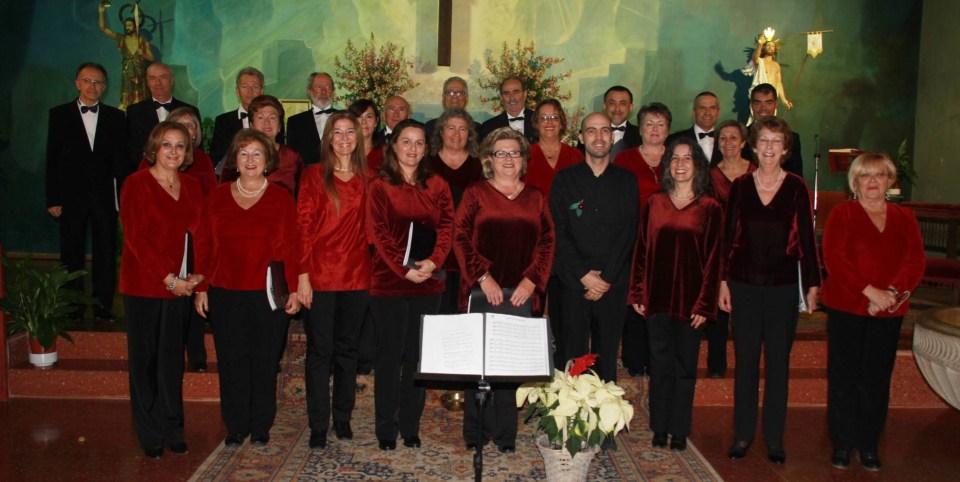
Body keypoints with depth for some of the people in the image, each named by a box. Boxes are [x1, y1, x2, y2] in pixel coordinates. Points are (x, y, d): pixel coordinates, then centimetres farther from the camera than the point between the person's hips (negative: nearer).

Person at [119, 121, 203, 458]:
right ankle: (150, 434, 19)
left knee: (173, 358, 9)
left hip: (179, 285, 4)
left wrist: (199, 273, -10)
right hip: (143, 285, -4)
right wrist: (168, 278, -15)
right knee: (145, 358, 7)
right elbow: (136, 238, -12)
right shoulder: (136, 184, -6)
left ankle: (172, 429, 22)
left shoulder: (191, 186, 8)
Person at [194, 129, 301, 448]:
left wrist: (294, 289, -7)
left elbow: (291, 247, -1)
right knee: (231, 362, 6)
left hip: (269, 294, -2)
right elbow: (204, 245, 7)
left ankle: (260, 427, 20)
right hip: (225, 293, 2)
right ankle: (235, 427, 20)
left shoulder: (281, 199, 2)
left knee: (265, 361, 5)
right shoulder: (217, 197, 7)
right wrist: (201, 288, 2)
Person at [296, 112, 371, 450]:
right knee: (320, 350, 3)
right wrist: (302, 274, -11)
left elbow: (369, 227, 11)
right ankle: (318, 426, 12)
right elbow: (303, 226, -5)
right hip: (320, 275, -3)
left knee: (347, 348, 12)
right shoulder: (315, 175, -1)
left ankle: (343, 417, 25)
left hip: (356, 276, 3)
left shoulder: (365, 178, 8)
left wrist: (372, 268, 2)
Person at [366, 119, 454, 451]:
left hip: (428, 284, 3)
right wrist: (404, 269, -18)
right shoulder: (380, 187, 1)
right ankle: (386, 430, 15)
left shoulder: (437, 186, 9)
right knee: (390, 356, 4)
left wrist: (433, 262, -15)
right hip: (389, 283, -2)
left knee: (418, 356, 8)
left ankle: (411, 427, 20)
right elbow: (378, 233, -7)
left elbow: (447, 227, 2)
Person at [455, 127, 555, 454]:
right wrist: (483, 277, -13)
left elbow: (547, 243, 7)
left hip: (522, 295, 2)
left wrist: (531, 280, -7)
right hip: (482, 292, -2)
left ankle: (505, 433, 15)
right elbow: (461, 239, -3)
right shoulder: (475, 194, 5)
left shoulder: (536, 198, 12)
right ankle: (476, 432, 14)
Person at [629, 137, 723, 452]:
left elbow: (713, 259, -3)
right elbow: (642, 250, 6)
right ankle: (660, 428, 21)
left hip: (690, 298, -2)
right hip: (657, 296, 2)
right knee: (660, 363, 9)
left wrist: (704, 304, -7)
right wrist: (638, 294, 2)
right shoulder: (654, 204, 6)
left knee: (685, 366, 8)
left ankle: (679, 430, 20)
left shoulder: (710, 208, -1)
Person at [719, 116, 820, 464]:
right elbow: (729, 237, 5)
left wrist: (812, 284, -1)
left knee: (778, 361, 6)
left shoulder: (796, 187, -1)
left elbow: (806, 239, 1)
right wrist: (723, 282, 2)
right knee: (745, 360, 7)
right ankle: (743, 433, 19)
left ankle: (774, 438, 18)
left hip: (783, 286, -1)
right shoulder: (740, 186, 3)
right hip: (744, 284, 1)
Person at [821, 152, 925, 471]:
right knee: (843, 376, 2)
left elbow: (916, 261, 1)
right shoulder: (842, 213, 0)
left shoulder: (904, 219, 11)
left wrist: (892, 292, -17)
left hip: (888, 312, 3)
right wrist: (870, 291, -18)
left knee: (877, 379, 7)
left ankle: (868, 445, 18)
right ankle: (842, 443, 14)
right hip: (846, 307, -3)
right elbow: (833, 258, -10)